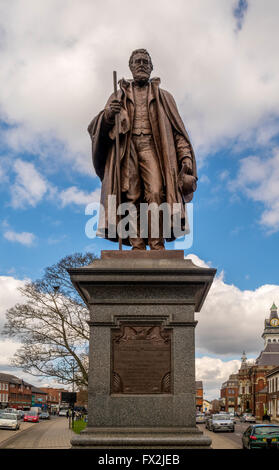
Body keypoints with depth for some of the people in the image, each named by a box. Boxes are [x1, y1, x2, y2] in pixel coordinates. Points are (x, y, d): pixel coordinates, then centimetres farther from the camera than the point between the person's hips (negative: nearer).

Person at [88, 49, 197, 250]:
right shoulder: (119, 96, 26)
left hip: (152, 147, -1)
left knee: (156, 194, -22)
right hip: (126, 149, 1)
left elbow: (178, 130, 15)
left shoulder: (163, 97, 25)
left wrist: (186, 157, -1)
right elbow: (97, 128, 15)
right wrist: (108, 114, -10)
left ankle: (157, 246, -25)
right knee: (131, 198, -16)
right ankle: (138, 248, -20)